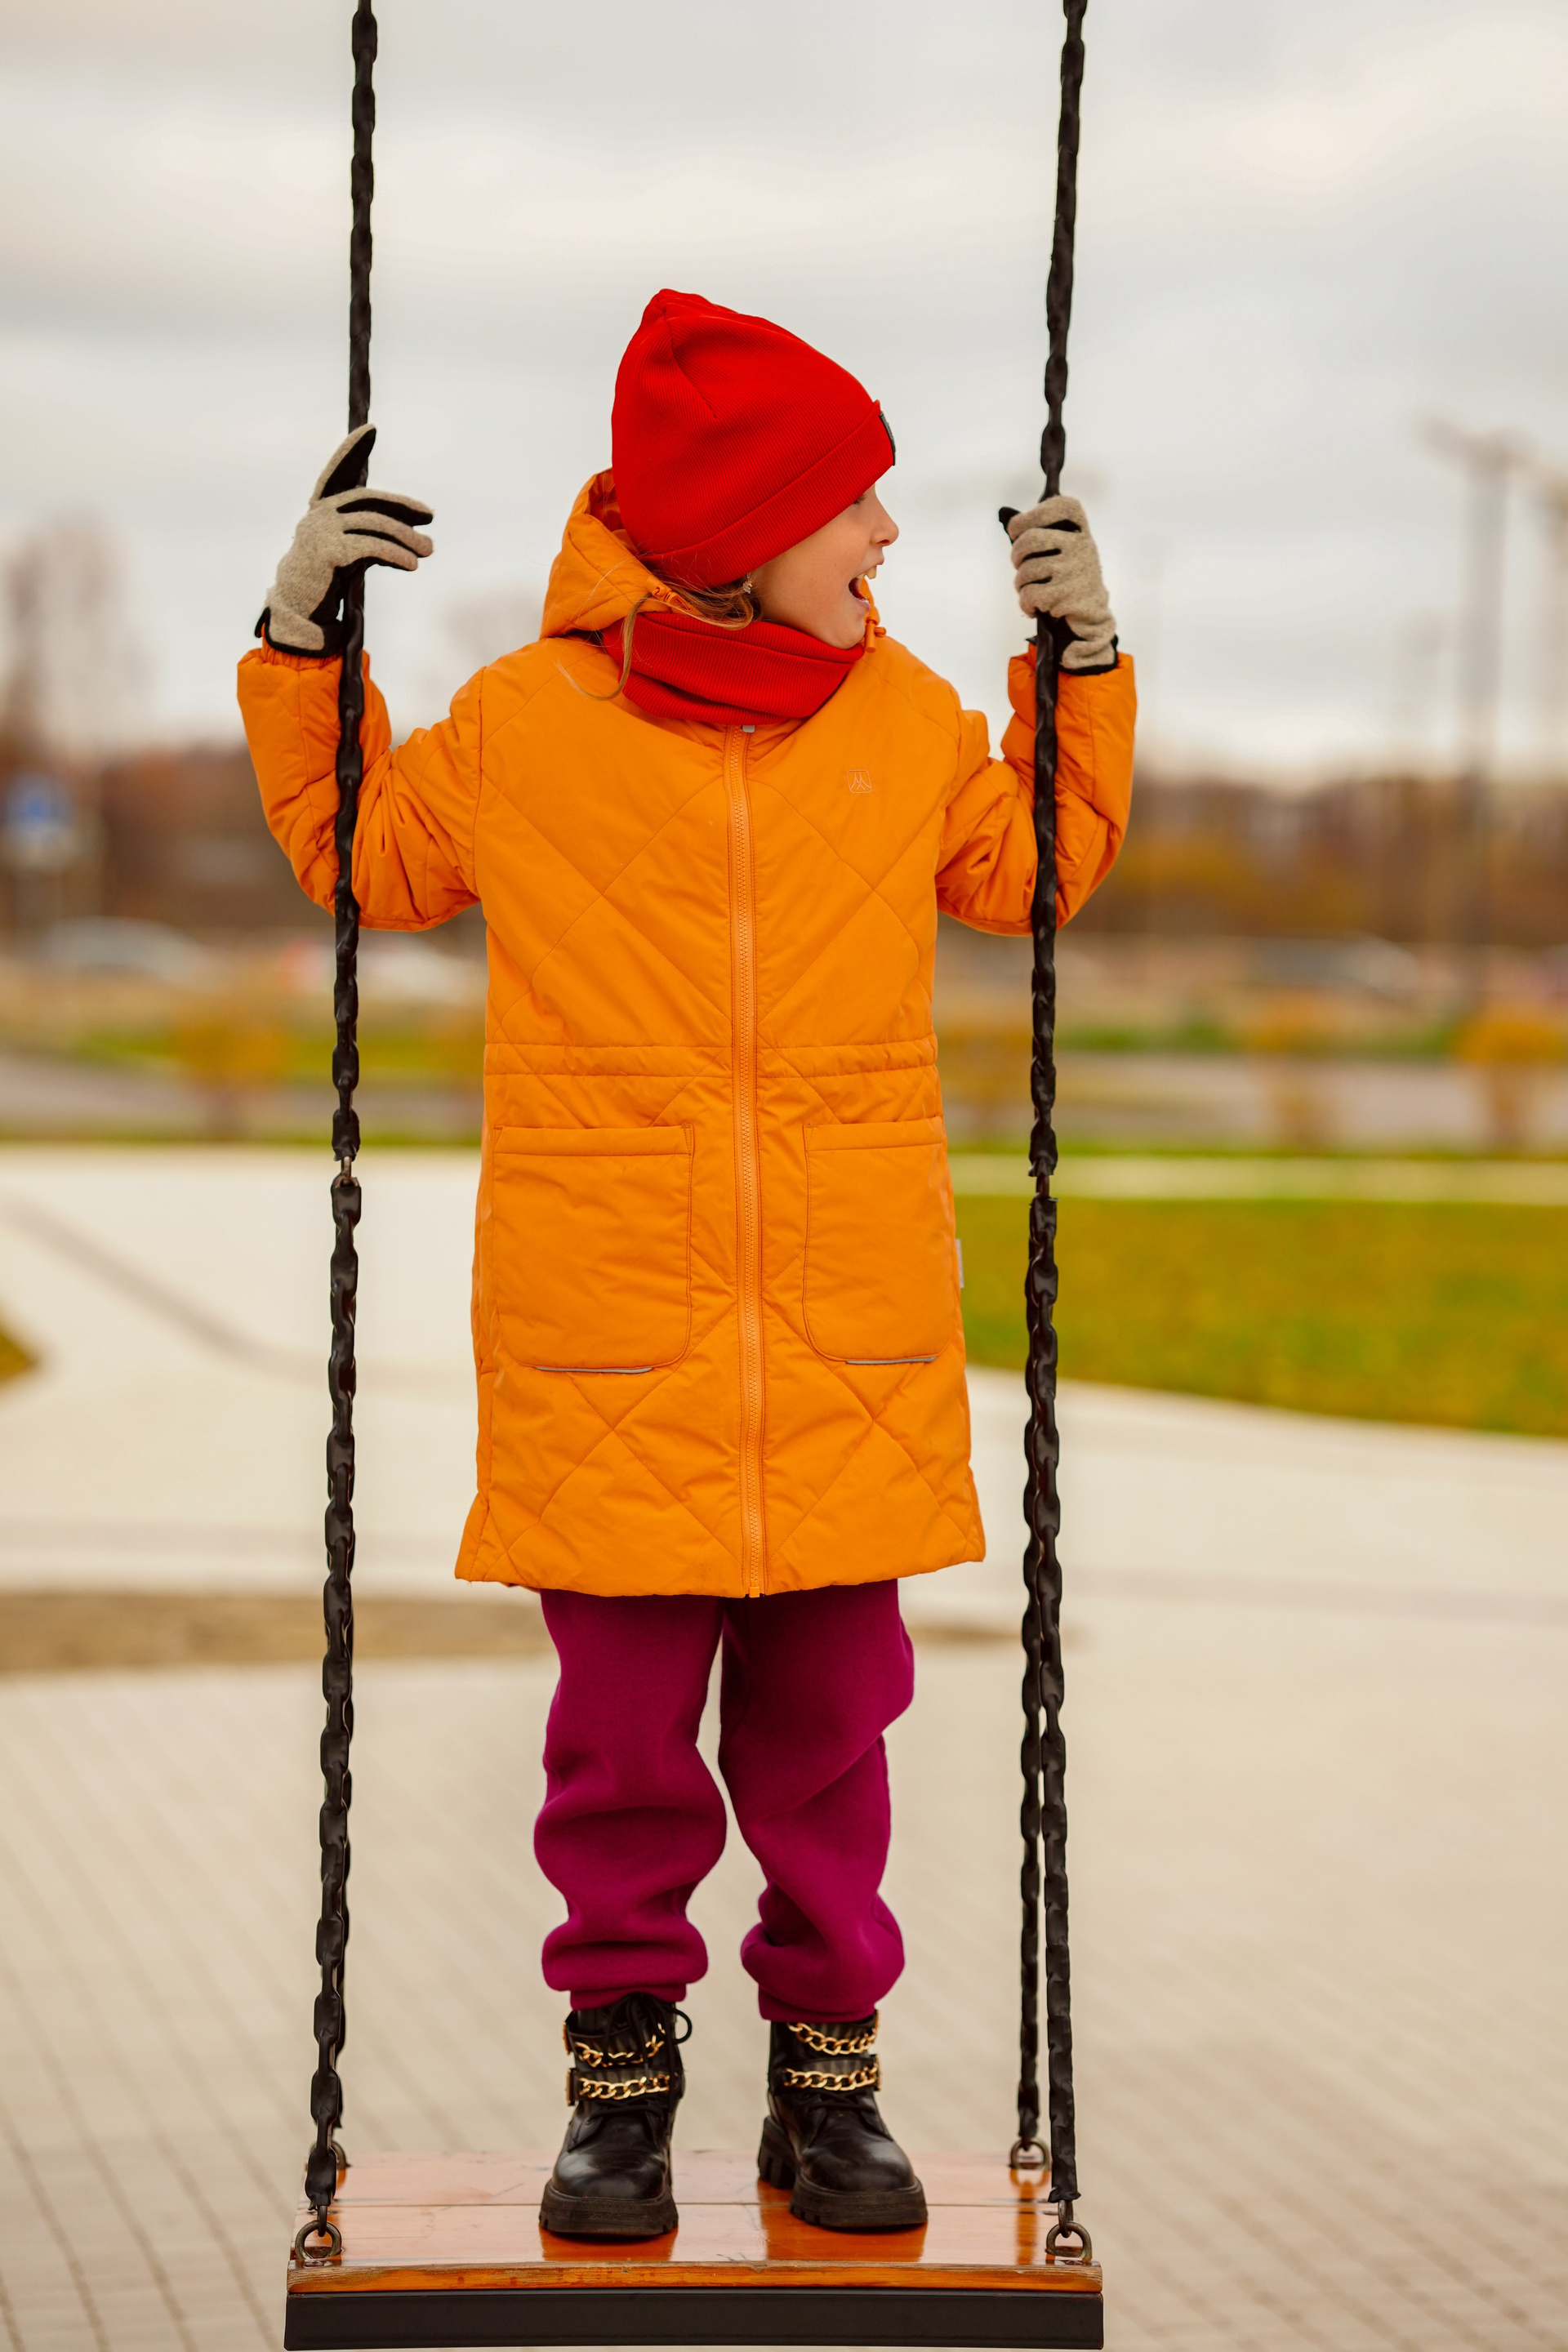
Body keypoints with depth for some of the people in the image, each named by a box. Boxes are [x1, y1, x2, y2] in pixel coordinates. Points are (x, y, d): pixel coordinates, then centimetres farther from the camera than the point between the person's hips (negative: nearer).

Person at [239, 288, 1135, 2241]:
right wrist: (305, 644, 4)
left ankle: (827, 2075, 21)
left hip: (847, 1348, 2)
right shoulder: (524, 721, -2)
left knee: (824, 1727, 8)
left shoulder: (904, 720, 6)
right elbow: (360, 854, 15)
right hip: (607, 1340, -2)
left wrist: (1083, 662, 11)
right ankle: (620, 2077, 19)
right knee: (621, 1733, 4)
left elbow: (1035, 868, 22)